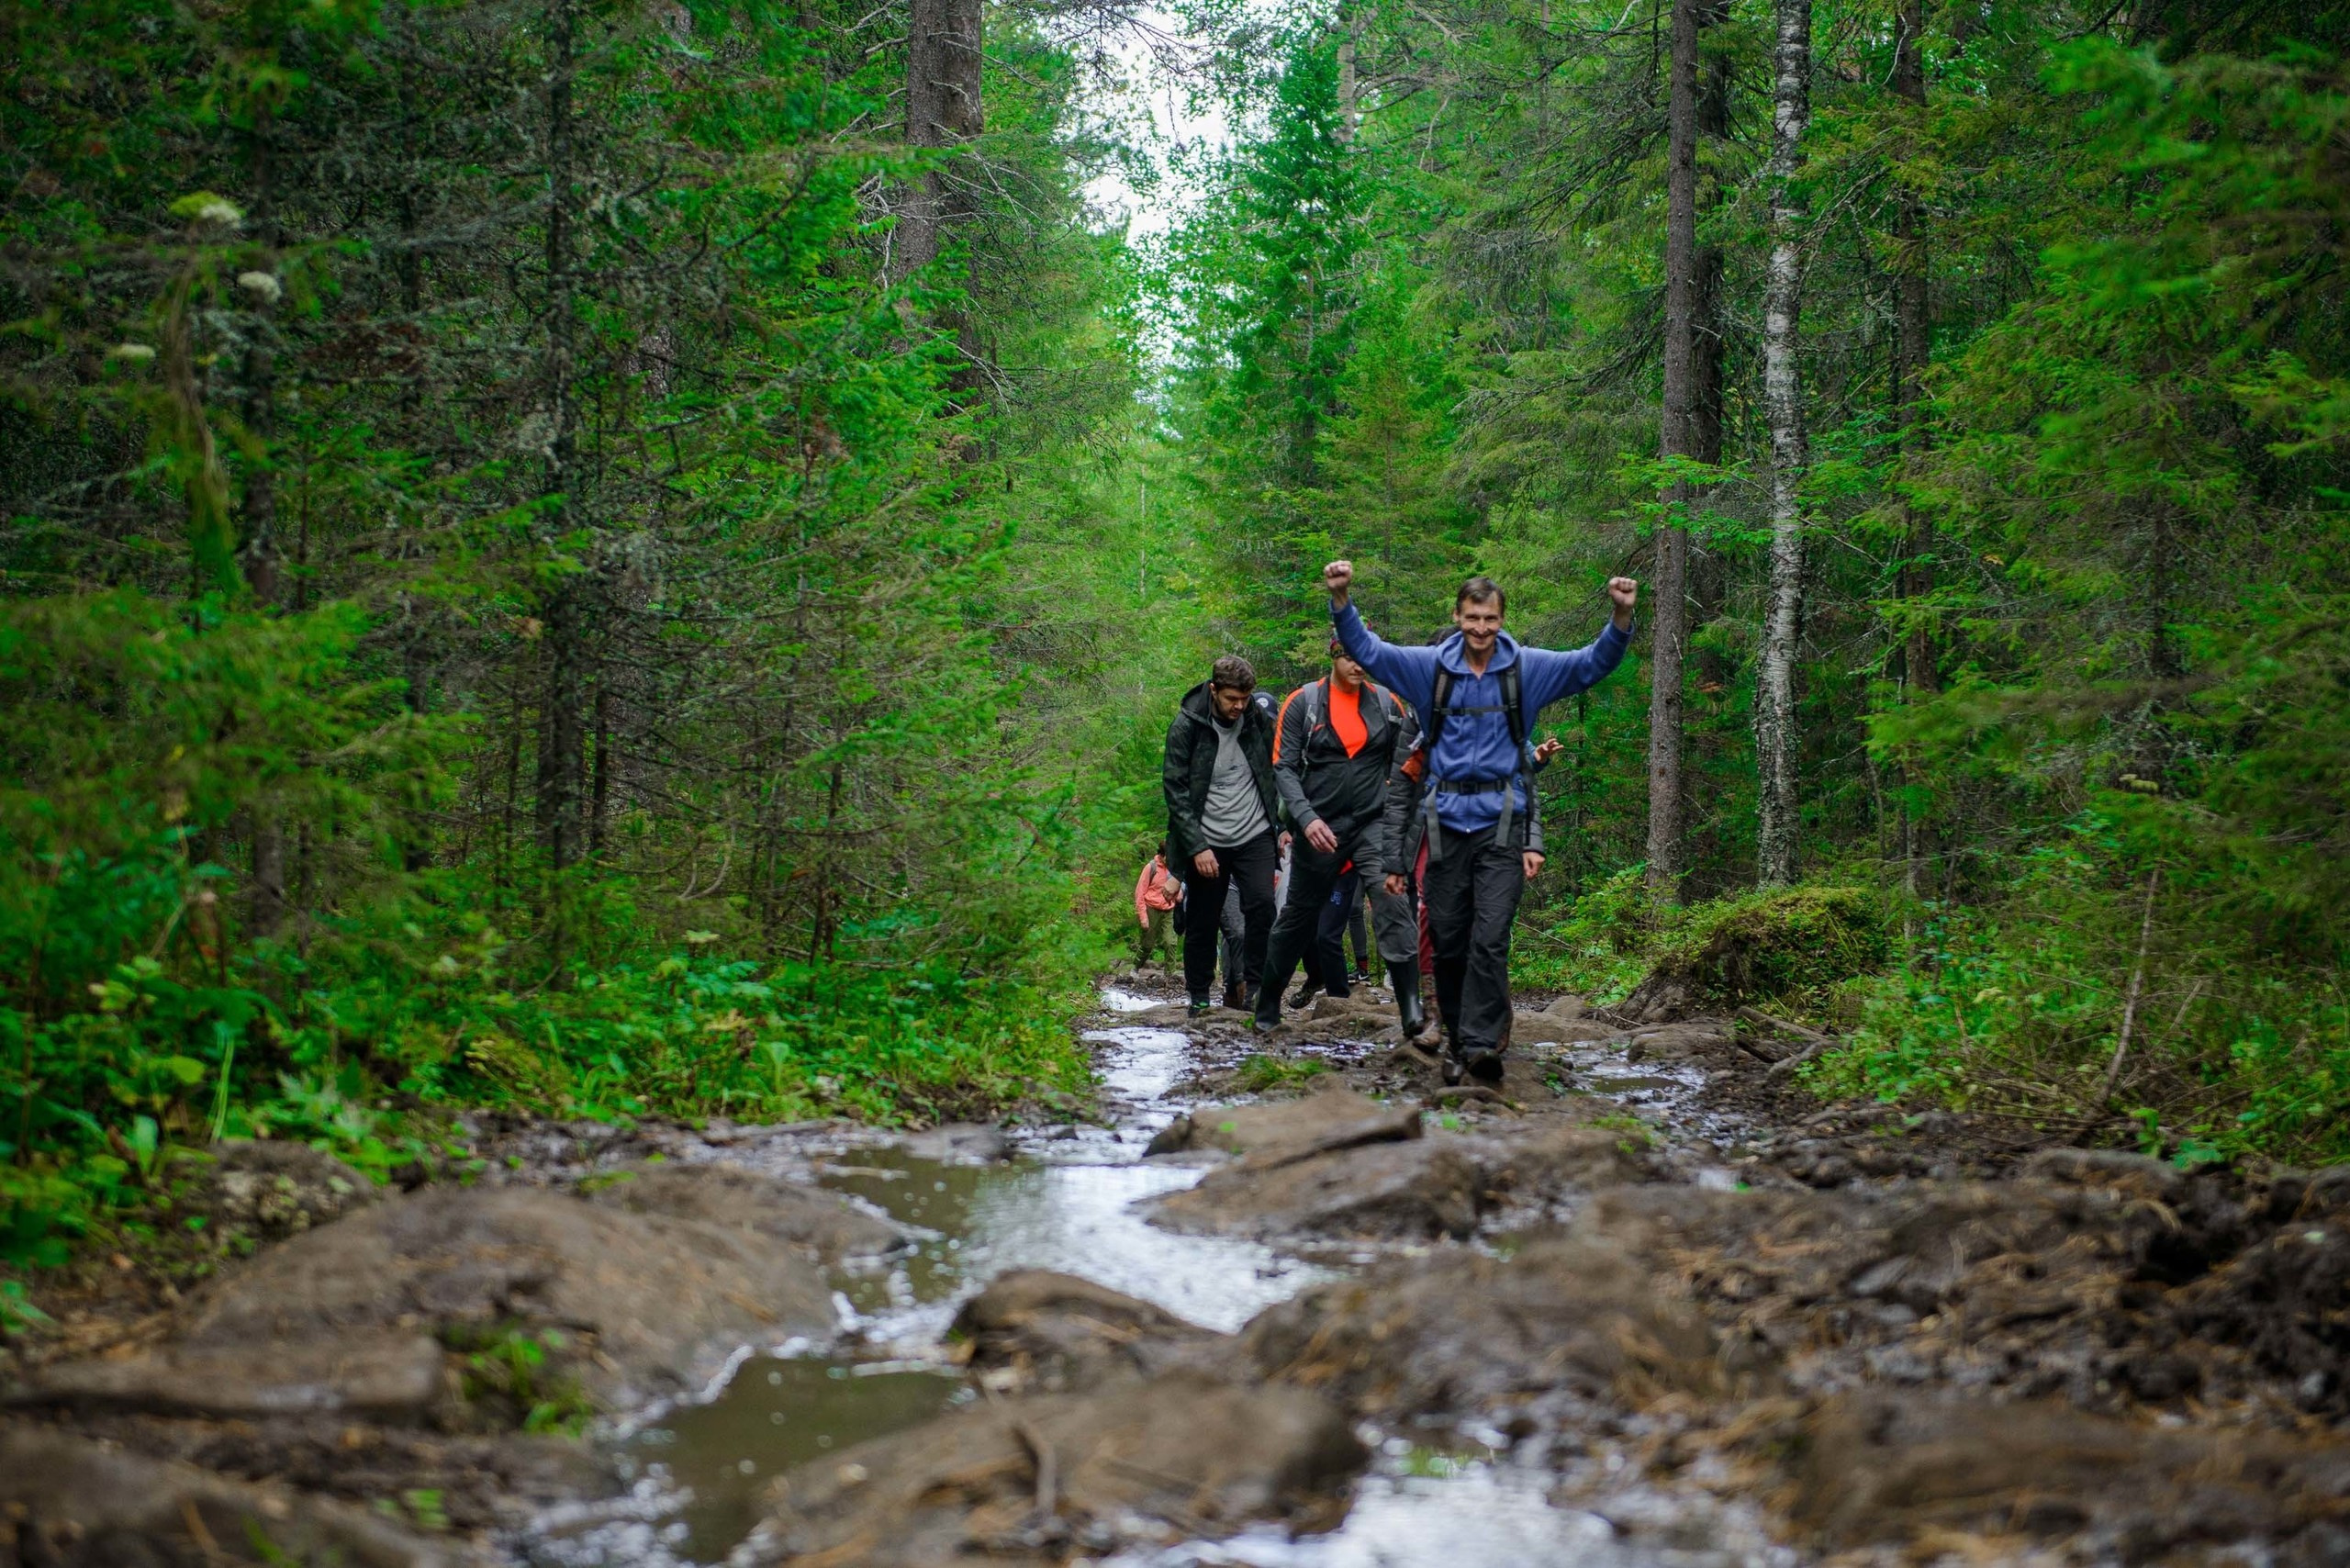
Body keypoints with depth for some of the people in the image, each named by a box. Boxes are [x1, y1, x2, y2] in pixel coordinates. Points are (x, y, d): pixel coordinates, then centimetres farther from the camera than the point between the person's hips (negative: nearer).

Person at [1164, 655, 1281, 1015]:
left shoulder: (1260, 719, -1)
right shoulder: (1186, 727, -11)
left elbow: (1275, 775, 10)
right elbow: (1175, 791, -11)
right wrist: (1196, 847, -16)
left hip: (1254, 836, 2)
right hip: (1206, 841, -2)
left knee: (1262, 904, -16)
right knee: (1203, 920, 5)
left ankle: (1248, 985, -7)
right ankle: (1199, 998, 18)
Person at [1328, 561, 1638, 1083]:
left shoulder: (1527, 668, 3)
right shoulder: (1431, 666, 4)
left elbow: (1593, 663, -1)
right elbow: (1367, 650, 4)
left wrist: (1621, 617, -18)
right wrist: (1342, 599, -12)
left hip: (1501, 820, -2)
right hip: (1446, 819, 2)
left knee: (1490, 939, -12)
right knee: (1447, 939, 7)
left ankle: (1482, 1045, -13)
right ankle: (1456, 1037, 20)